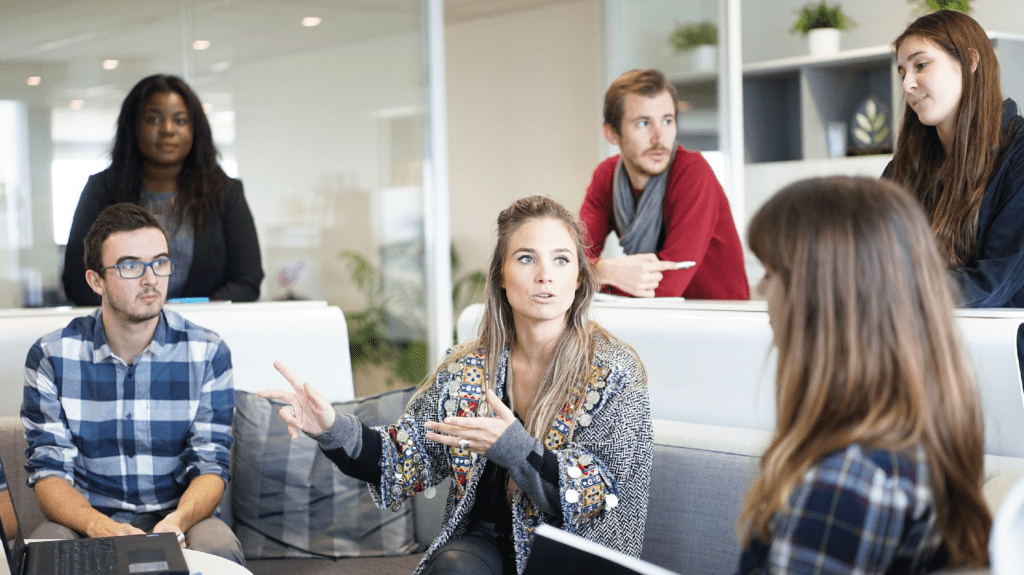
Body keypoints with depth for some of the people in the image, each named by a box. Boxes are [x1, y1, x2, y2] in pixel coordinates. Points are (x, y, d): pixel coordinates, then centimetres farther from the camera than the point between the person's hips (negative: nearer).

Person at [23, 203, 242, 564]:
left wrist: (178, 520, -27)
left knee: (219, 548, -32)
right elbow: (49, 471, -6)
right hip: (85, 521, -1)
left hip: (179, 518, 1)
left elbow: (210, 465, -3)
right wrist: (100, 527, -27)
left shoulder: (207, 354, -1)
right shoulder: (51, 356, -3)